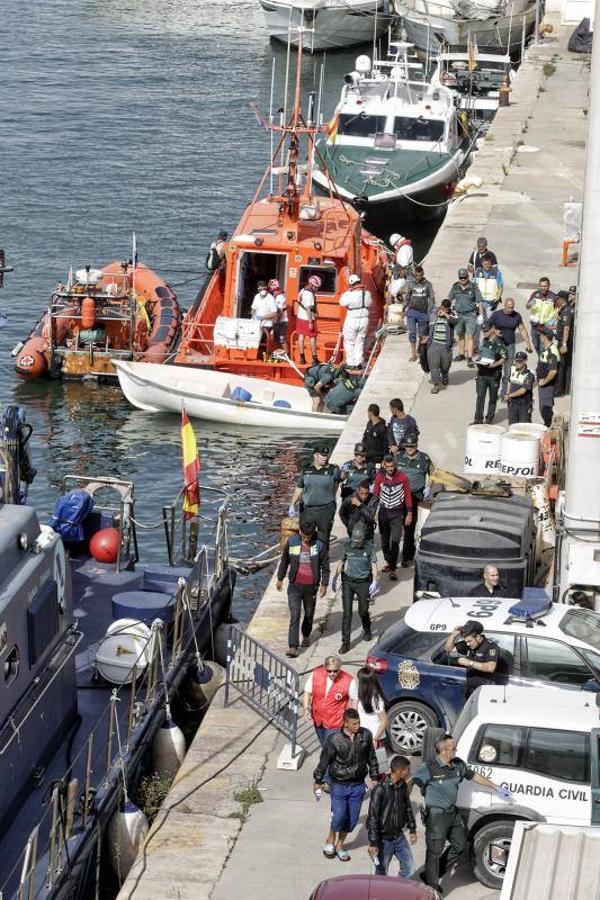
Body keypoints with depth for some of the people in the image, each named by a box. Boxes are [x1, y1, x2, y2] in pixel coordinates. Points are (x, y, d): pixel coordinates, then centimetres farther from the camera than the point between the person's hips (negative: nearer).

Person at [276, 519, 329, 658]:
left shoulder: (319, 545, -7)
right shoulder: (292, 541, -5)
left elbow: (325, 566, 2)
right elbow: (284, 561, 9)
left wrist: (324, 584, 0)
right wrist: (280, 579, 14)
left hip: (311, 586, 1)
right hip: (295, 585, -1)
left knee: (309, 614, 15)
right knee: (294, 615, -11)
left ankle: (306, 636, 42)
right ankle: (293, 646, -14)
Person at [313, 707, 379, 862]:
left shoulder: (366, 735, -6)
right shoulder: (334, 739, -17)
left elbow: (371, 757, 9)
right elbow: (324, 761, -4)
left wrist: (374, 777, 14)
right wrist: (318, 781, 4)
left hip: (358, 785, 3)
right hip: (339, 785, -3)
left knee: (352, 819, 8)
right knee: (339, 816, -8)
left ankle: (340, 845, 29)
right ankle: (330, 841, 21)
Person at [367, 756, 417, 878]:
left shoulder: (403, 787, -1)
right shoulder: (380, 790, -21)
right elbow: (372, 818, -19)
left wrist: (412, 830, 19)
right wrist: (373, 843, -19)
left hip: (399, 837, 6)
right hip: (384, 839, -6)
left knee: (410, 869, 10)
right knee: (381, 874, 5)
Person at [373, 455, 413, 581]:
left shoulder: (402, 478, -8)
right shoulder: (379, 478, -3)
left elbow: (408, 495, 0)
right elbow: (375, 494, 5)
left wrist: (409, 514, 0)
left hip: (397, 513, -3)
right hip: (383, 512, 3)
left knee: (395, 541, -11)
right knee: (384, 540, 14)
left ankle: (392, 569, -10)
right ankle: (388, 561, 35)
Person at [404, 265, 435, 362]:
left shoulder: (428, 284, 3)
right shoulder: (411, 284, 7)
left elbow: (431, 299, 3)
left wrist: (430, 312, -4)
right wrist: (406, 308, 9)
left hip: (423, 313, 0)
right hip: (412, 311, 0)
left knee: (422, 334, 5)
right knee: (412, 332, -10)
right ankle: (413, 354, -7)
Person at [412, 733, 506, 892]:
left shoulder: (458, 764, 0)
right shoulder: (428, 768, -21)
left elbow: (474, 776, 13)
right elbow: (410, 783, -21)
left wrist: (497, 788, 18)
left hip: (453, 813, 8)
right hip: (436, 815, -8)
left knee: (460, 845, 18)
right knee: (434, 852, 2)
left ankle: (437, 872, 35)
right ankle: (432, 888, 16)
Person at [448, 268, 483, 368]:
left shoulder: (474, 288, -8)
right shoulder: (455, 287, 1)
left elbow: (479, 302, -3)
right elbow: (449, 299, 12)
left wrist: (481, 315, -4)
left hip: (470, 315, -4)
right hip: (458, 315, 4)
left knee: (469, 337, -8)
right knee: (460, 336, 15)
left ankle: (470, 359, -10)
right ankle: (461, 354, 29)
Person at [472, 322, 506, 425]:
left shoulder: (498, 343, -13)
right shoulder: (484, 341, 8)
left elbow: (503, 359, -12)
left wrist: (493, 365, -24)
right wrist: (480, 361, 7)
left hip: (493, 374, -5)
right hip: (482, 373, 5)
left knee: (493, 398, 8)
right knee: (480, 396, -2)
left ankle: (489, 419, 18)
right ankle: (478, 419, -3)